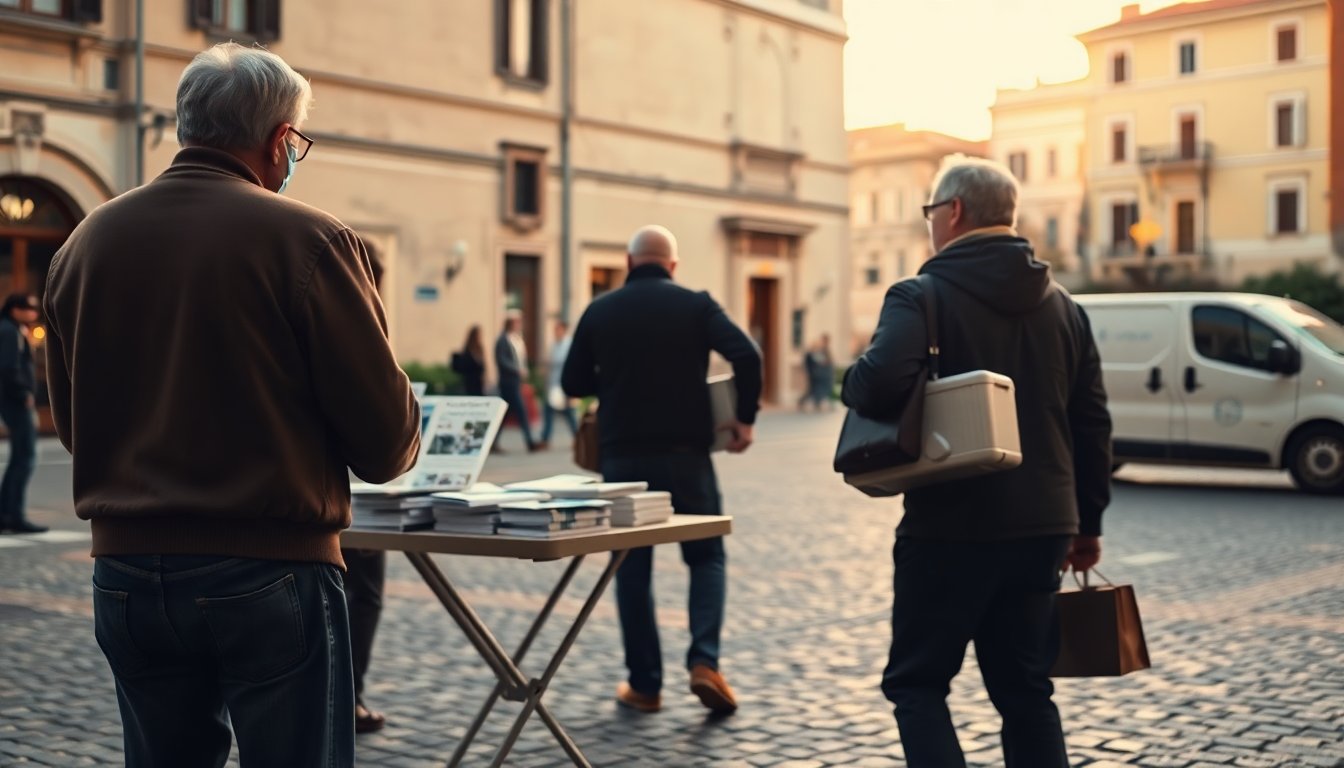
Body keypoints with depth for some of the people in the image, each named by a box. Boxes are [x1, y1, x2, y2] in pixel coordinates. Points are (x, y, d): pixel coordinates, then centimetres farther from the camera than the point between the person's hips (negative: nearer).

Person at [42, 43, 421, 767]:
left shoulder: (86, 241, 3)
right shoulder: (308, 238, -12)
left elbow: (70, 424, 14)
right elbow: (387, 442, -12)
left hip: (125, 571, 5)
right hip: (269, 572, -5)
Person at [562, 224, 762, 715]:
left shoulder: (599, 312, 4)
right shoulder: (695, 305, -1)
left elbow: (573, 383, 8)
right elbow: (746, 356, -14)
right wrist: (745, 418, -4)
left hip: (623, 457, 1)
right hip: (685, 454, -1)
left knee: (633, 567, 10)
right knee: (706, 556, 13)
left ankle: (644, 684, 12)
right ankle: (704, 662, -4)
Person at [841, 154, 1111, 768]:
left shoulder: (922, 296, -10)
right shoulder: (1061, 305, 11)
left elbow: (882, 380, -29)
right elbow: (1092, 423, 12)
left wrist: (850, 384, -6)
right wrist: (1087, 523, 19)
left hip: (952, 528, -6)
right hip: (1042, 530, 6)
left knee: (916, 683, 8)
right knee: (1025, 688, 15)